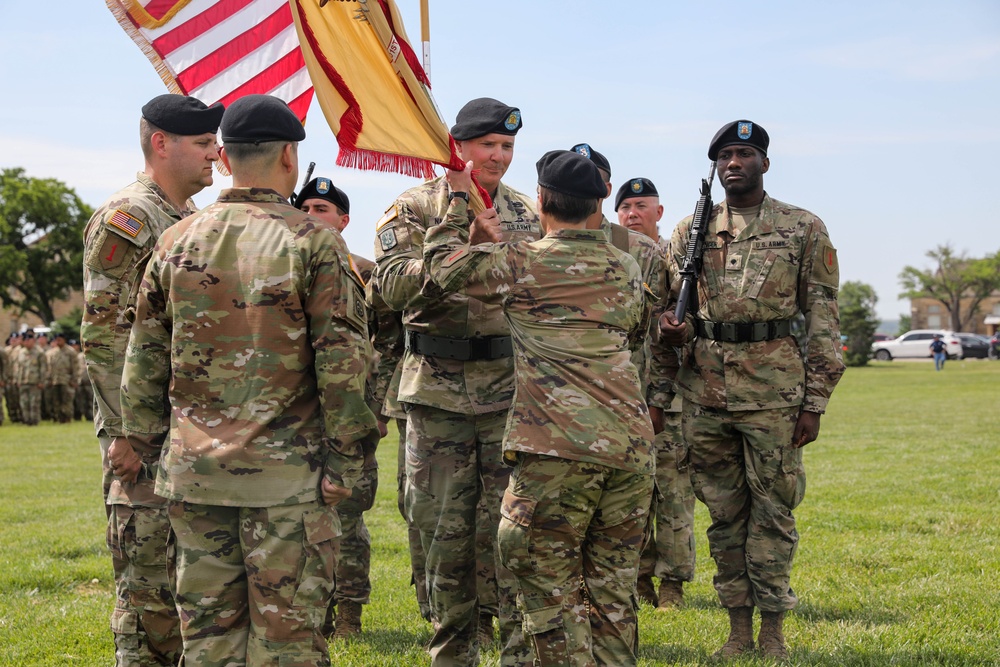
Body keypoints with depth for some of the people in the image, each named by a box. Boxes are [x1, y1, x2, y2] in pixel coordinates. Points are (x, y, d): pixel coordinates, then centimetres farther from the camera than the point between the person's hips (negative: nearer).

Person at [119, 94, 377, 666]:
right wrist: (346, 459, -5)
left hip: (194, 469, 4)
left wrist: (145, 442, 19)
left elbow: (145, 359, 11)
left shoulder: (176, 243, 7)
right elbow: (343, 361, -10)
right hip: (287, 471, -4)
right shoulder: (314, 242, -6)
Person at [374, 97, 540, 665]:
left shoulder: (525, 213, 9)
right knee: (445, 530, 7)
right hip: (437, 392, -1)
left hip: (511, 390, 1)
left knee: (509, 526, -1)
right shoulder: (415, 208, 1)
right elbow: (394, 285, -13)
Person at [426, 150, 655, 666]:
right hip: (631, 448, 6)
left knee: (551, 590, 3)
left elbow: (443, 262, 9)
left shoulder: (524, 264, -4)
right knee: (612, 590, 13)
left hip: (558, 451, -6)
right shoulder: (626, 269, 14)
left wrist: (459, 198, 21)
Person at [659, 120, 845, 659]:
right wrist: (670, 328, -7)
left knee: (773, 510, 1)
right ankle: (738, 628, 17)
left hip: (774, 391, -3)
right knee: (724, 512, 8)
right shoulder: (690, 230, 12)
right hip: (705, 388, 3)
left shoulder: (804, 228, 3)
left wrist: (815, 402, -4)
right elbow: (671, 306, 18)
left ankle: (772, 631, 10)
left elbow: (823, 320, 2)